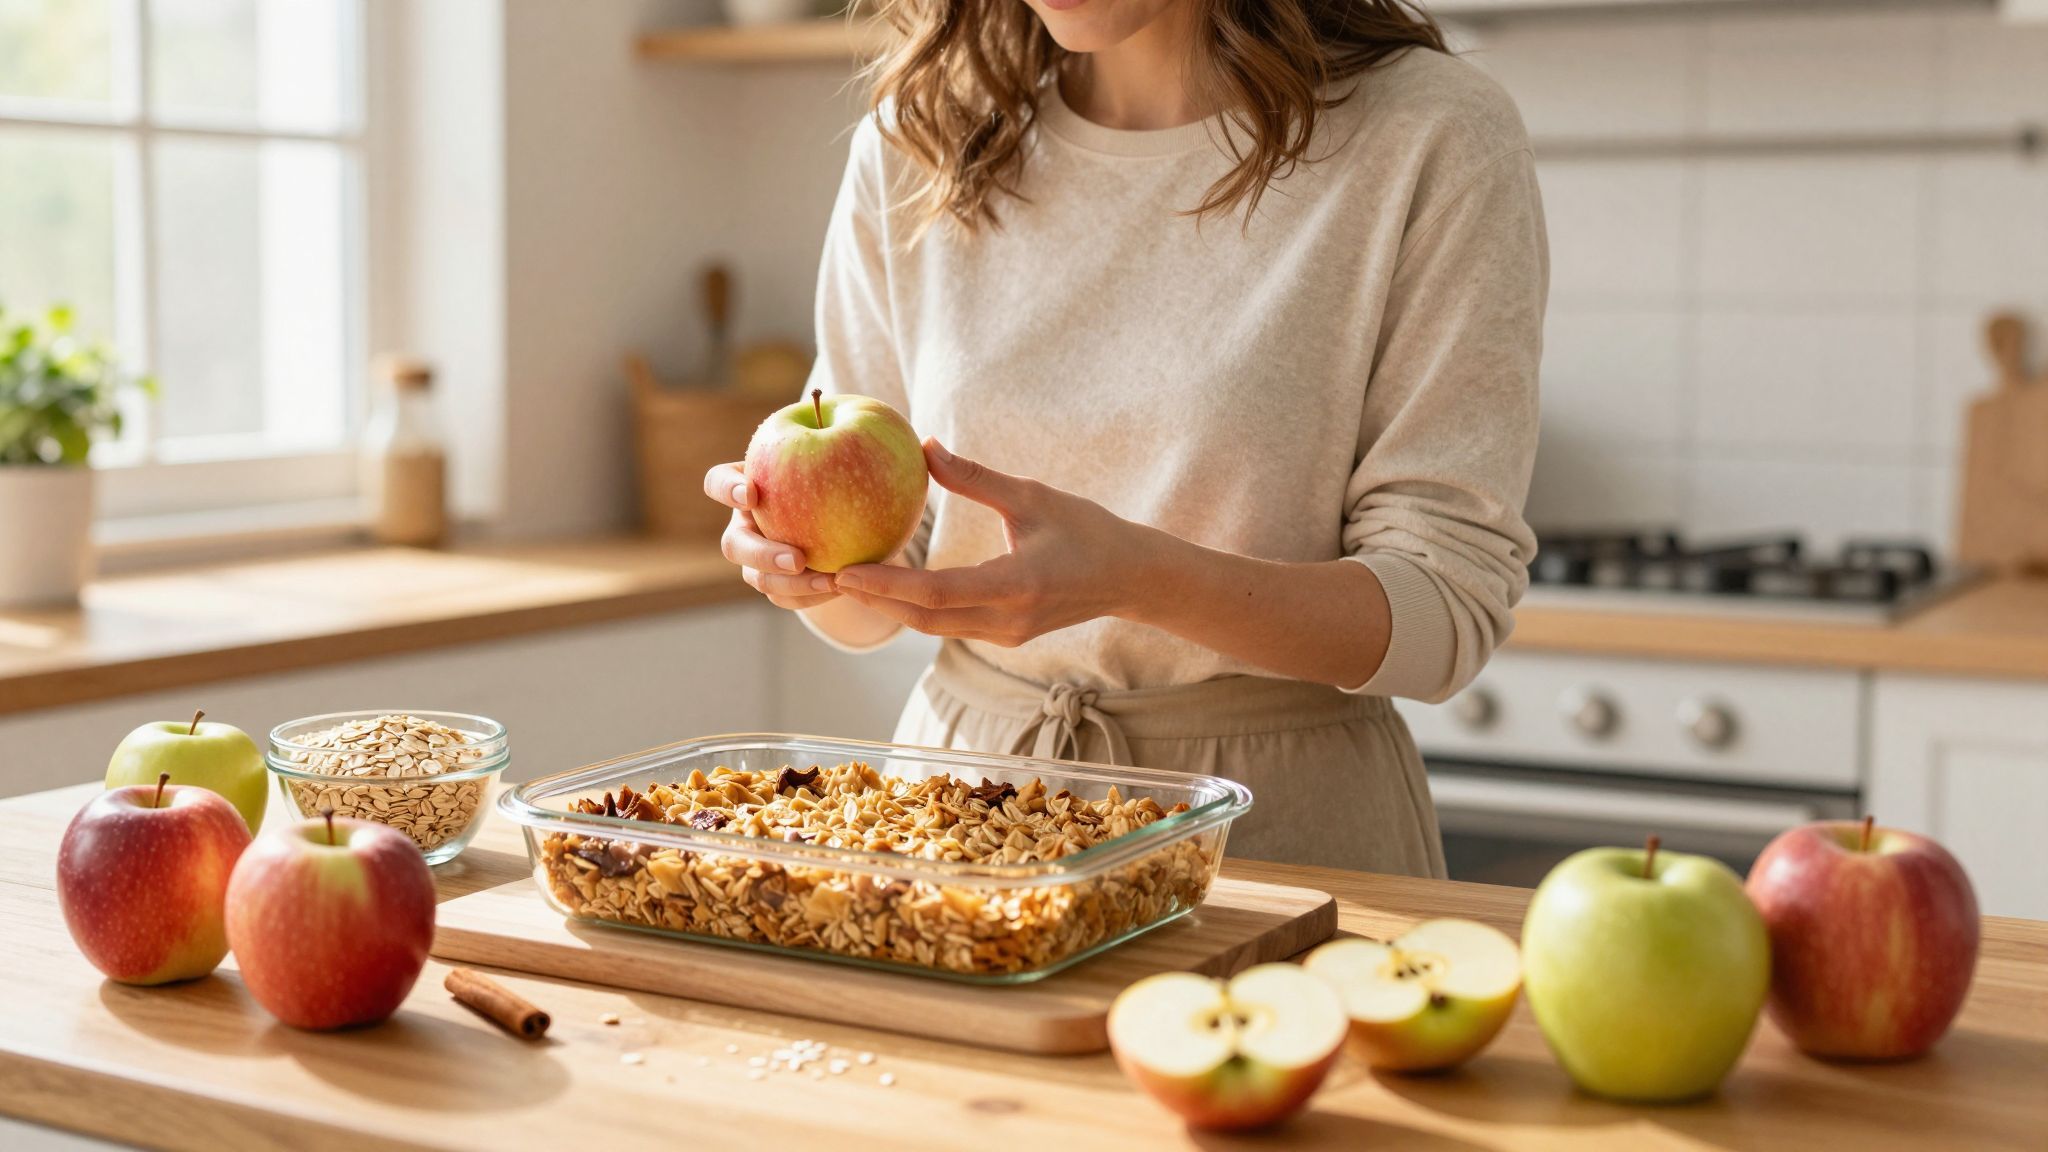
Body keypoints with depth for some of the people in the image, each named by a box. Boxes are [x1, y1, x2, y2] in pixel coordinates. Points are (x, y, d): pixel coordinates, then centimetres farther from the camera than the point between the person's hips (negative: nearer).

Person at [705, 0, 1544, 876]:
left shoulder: (1429, 138, -9)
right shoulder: (909, 147, 3)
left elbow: (1448, 610, -12)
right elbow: (868, 613, 8)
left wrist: (1133, 577, -27)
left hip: (1279, 814, -3)